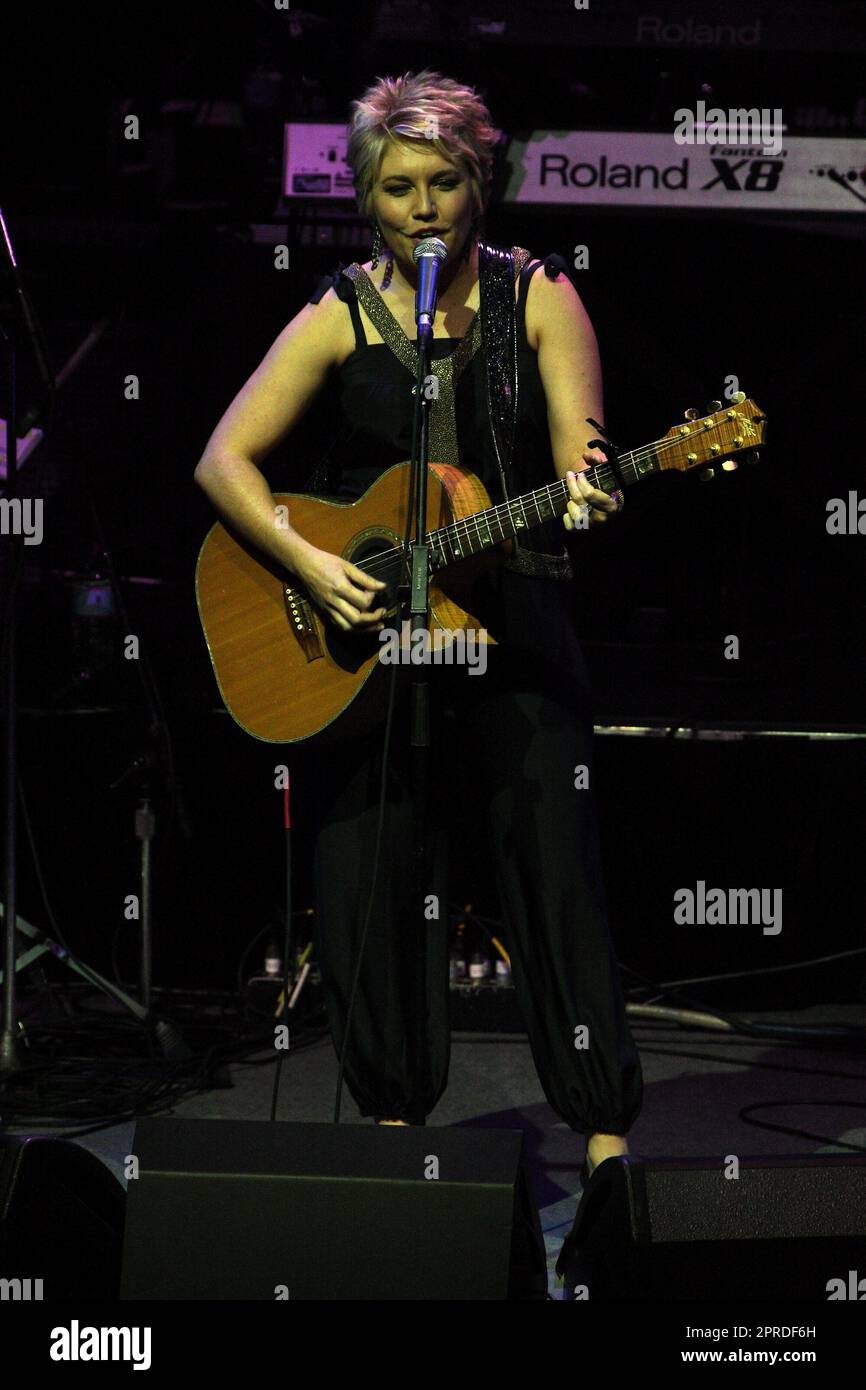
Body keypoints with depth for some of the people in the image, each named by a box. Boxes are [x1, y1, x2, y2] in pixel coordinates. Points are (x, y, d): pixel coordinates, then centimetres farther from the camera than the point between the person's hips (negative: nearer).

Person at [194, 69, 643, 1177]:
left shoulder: (539, 299, 2)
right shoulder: (340, 319, 3)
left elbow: (577, 462, -6)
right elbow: (223, 460, -1)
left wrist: (582, 502, -30)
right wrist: (309, 566, -15)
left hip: (514, 625, -1)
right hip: (366, 628, 1)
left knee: (554, 868, -4)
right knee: (363, 876, 1)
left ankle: (605, 1128, 3)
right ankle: (393, 1106, 18)